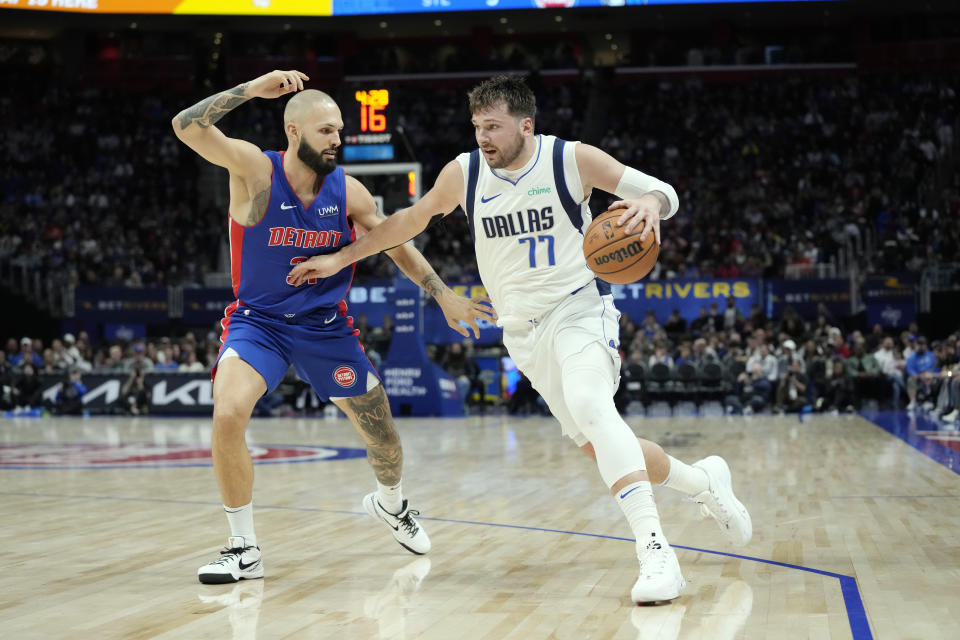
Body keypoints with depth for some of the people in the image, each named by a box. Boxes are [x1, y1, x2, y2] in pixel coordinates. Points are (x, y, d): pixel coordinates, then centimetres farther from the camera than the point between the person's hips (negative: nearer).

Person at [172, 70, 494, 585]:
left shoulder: (349, 192, -8)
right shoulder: (254, 169, -16)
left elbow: (397, 246, 5)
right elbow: (186, 126, -30)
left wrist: (445, 296, 2)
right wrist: (253, 89, -37)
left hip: (326, 325, 3)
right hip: (258, 321, -3)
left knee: (382, 434, 10)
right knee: (227, 416, -28)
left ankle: (390, 504, 47)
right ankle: (244, 550, -11)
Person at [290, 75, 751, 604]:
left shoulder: (572, 160, -10)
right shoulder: (463, 173, -1)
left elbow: (661, 191, -6)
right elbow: (412, 219, 16)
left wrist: (649, 203, -30)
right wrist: (340, 258, 16)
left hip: (578, 309, -5)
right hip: (525, 331, 5)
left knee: (589, 406, -33)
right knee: (600, 447, 4)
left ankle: (654, 548, -38)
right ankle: (704, 482, 29)